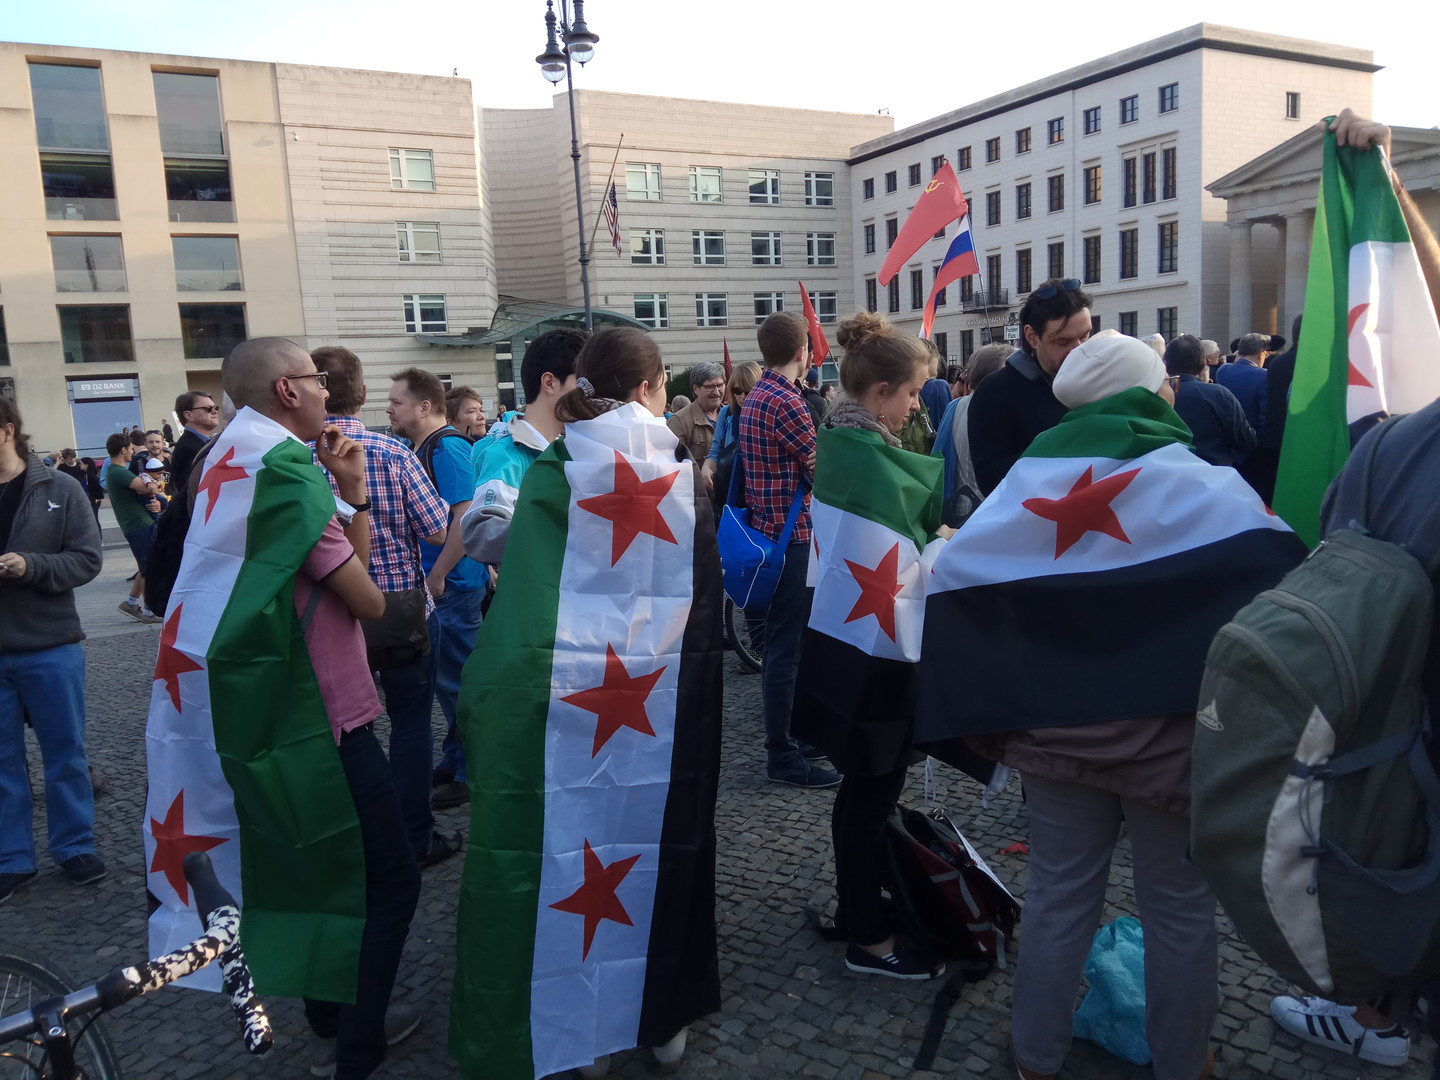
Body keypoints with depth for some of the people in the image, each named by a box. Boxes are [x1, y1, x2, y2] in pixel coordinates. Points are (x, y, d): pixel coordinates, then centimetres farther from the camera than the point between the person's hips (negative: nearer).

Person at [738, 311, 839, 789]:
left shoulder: (754, 398, 13)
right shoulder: (787, 402, -17)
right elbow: (822, 472, -15)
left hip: (765, 528, 10)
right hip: (790, 534, -10)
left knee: (782, 638, 18)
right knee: (786, 644, -4)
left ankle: (788, 729, 30)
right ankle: (782, 756, 3)